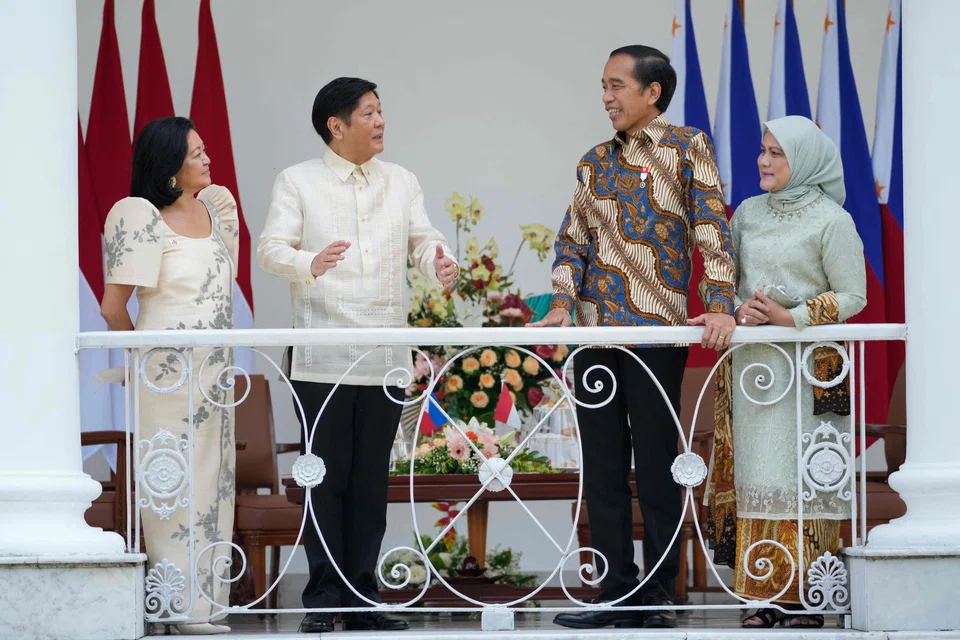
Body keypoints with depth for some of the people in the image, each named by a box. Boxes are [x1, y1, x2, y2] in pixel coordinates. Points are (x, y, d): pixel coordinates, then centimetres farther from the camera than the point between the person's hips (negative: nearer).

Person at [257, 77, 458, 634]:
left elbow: (423, 238, 8)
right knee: (326, 479, -3)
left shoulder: (402, 182, 14)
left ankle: (362, 598, 11)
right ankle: (323, 599, 2)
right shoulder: (298, 182, 2)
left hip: (385, 357, 4)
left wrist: (441, 263, -16)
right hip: (321, 357, -4)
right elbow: (272, 247, -6)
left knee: (372, 481, 6)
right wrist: (309, 264, -27)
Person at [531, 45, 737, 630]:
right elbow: (573, 239, 14)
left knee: (656, 469, -2)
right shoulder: (595, 162, 16)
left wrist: (720, 305, -18)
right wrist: (562, 303, -2)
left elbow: (712, 227, -7)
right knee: (603, 470, 7)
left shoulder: (686, 147, 0)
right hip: (596, 335, 6)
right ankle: (618, 593, 13)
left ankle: (659, 597, 5)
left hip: (657, 333, -6)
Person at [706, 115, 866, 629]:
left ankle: (805, 598, -4)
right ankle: (764, 598, 3)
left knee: (802, 475, -7)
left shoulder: (831, 220, -4)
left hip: (808, 365, -5)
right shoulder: (748, 213, 12)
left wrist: (792, 317, -14)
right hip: (750, 360, 5)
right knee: (753, 474, 0)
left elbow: (852, 295, -5)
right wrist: (739, 309, -6)